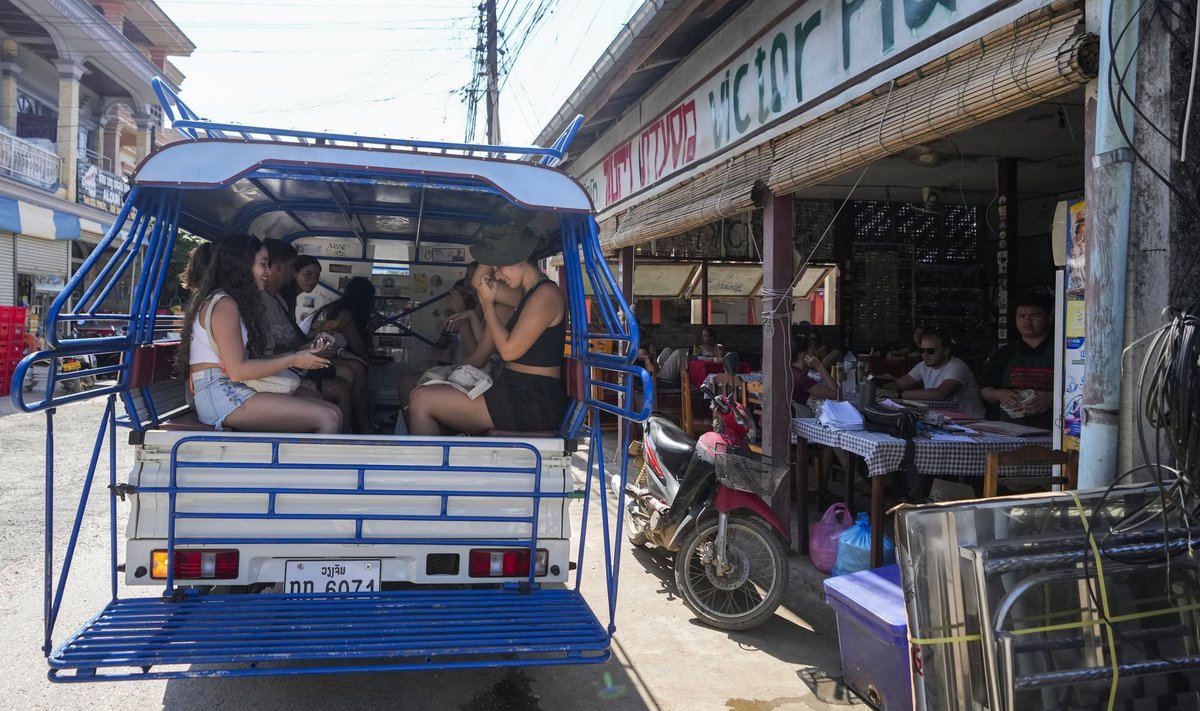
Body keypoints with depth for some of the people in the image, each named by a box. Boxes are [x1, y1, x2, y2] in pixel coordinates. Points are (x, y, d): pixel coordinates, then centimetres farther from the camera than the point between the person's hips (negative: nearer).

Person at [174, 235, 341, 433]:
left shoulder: (233, 302, 22)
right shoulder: (224, 304, -9)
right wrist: (292, 361, -10)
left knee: (333, 413, -7)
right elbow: (237, 370, -15)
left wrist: (299, 354, 10)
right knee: (327, 419, -23)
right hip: (221, 395, -9)